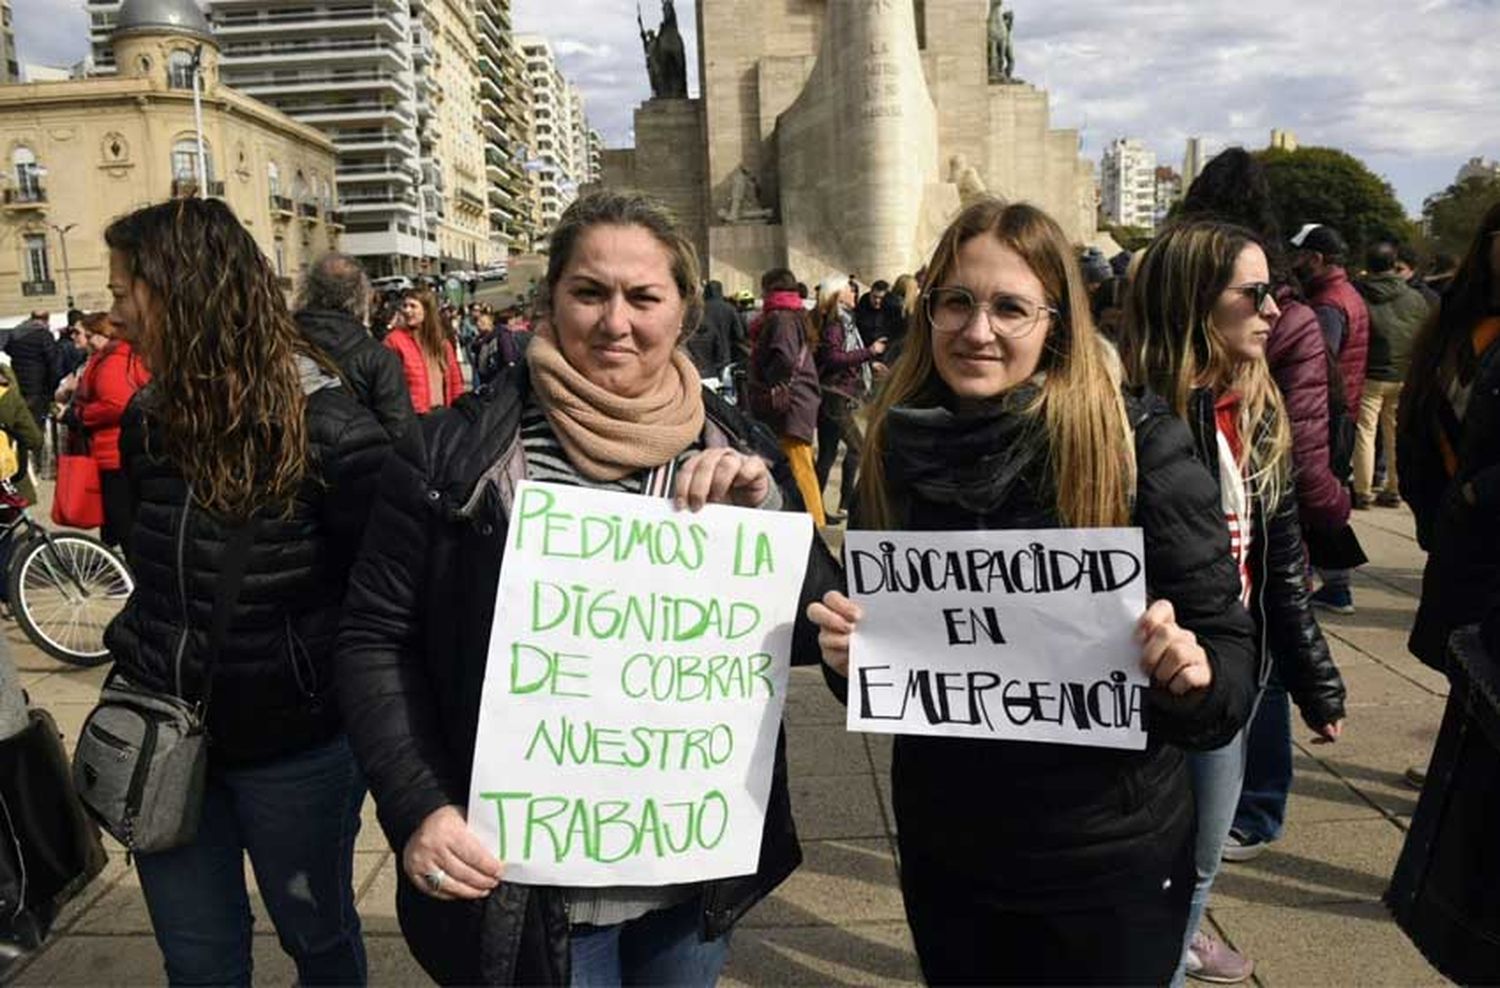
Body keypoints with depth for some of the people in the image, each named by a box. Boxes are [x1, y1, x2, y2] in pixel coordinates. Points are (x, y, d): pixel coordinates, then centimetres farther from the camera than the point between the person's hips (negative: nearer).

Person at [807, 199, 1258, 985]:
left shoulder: (1139, 443, -14)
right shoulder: (894, 449, -4)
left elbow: (1229, 652, -10)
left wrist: (1192, 675, -31)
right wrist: (847, 654, -16)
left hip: (1108, 859, -2)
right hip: (942, 848, 3)